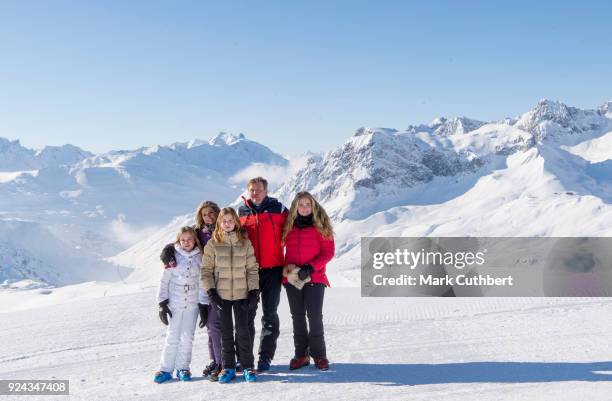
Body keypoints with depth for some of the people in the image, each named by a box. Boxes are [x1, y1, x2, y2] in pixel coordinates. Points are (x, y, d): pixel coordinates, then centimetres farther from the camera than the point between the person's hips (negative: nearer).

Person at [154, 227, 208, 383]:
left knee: (187, 337, 4)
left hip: (192, 304, 1)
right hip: (174, 303, -1)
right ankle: (166, 369, 9)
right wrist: (162, 303, -4)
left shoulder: (199, 258, 2)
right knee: (172, 337, 1)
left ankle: (183, 368, 15)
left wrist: (203, 305, 2)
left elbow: (203, 282, 5)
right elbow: (164, 281, 0)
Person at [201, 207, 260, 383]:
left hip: (242, 294, 0)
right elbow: (206, 270, 1)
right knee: (226, 331, 6)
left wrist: (254, 292, -3)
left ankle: (247, 366, 11)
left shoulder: (245, 243, 2)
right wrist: (211, 292, -7)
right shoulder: (212, 244, 0)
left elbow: (252, 268, 3)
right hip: (221, 294, 0)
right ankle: (228, 367, 16)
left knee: (243, 329, 0)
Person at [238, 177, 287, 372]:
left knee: (270, 314, 2)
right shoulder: (241, 212, 8)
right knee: (247, 314, 7)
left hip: (272, 269, -2)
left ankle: (265, 357, 10)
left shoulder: (278, 209, 0)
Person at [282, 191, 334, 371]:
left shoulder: (321, 226, -1)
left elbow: (328, 252, -5)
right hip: (292, 278, 3)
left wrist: (310, 268, -15)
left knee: (315, 316, -3)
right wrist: (286, 269, 1)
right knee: (297, 317, 8)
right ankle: (301, 354, 18)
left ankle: (319, 354, 12)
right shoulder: (289, 226, 7)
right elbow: (283, 249, 16)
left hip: (314, 278, -3)